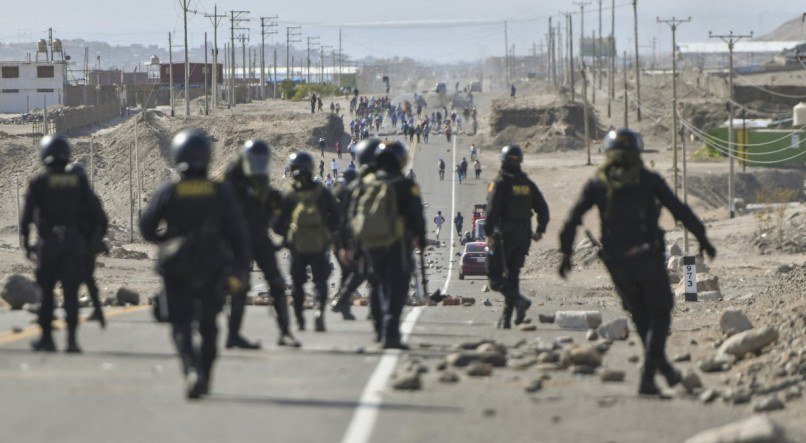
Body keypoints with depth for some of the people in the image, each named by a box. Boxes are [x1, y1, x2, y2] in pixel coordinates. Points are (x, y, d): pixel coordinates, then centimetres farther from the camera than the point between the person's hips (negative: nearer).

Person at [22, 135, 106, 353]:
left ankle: (46, 338, 15)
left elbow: (27, 215, -7)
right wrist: (91, 240, 11)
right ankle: (71, 339, -10)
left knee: (46, 292, 12)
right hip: (75, 242, 2)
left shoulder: (38, 182, -4)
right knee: (71, 292, 1)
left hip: (48, 243, -2)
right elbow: (96, 211, 4)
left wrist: (26, 243, 1)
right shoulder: (79, 180, 5)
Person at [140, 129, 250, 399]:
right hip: (212, 269, 2)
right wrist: (240, 270, 1)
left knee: (181, 324, 1)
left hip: (176, 269, -2)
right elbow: (238, 233, -4)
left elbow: (146, 228, 0)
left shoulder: (168, 192, -8)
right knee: (208, 325, 17)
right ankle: (204, 379, 22)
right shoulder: (221, 193, -4)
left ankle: (192, 369, -24)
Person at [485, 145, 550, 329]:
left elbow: (492, 210, -18)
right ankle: (506, 318, 8)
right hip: (523, 235, 6)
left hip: (503, 236, -6)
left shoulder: (500, 183, -9)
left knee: (495, 275, -2)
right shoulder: (528, 184, 10)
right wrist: (540, 230, 16)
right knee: (513, 275, 12)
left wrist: (488, 233, -18)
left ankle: (518, 300, -25)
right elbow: (543, 208, 10)